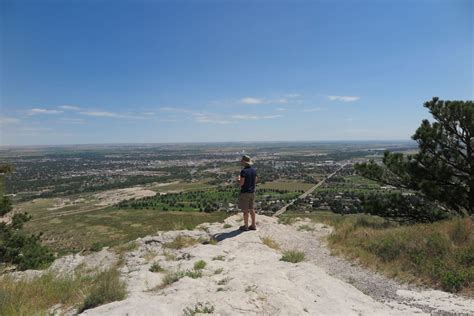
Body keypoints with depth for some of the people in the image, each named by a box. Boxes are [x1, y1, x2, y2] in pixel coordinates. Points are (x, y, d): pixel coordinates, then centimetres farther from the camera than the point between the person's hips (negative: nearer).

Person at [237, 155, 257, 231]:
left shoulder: (243, 171, -19)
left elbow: (241, 184, -20)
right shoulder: (254, 170, 3)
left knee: (245, 210, 4)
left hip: (245, 193, -7)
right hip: (252, 192, 7)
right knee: (251, 209, 15)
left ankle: (246, 226, 14)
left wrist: (238, 179, 0)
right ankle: (253, 225, 22)